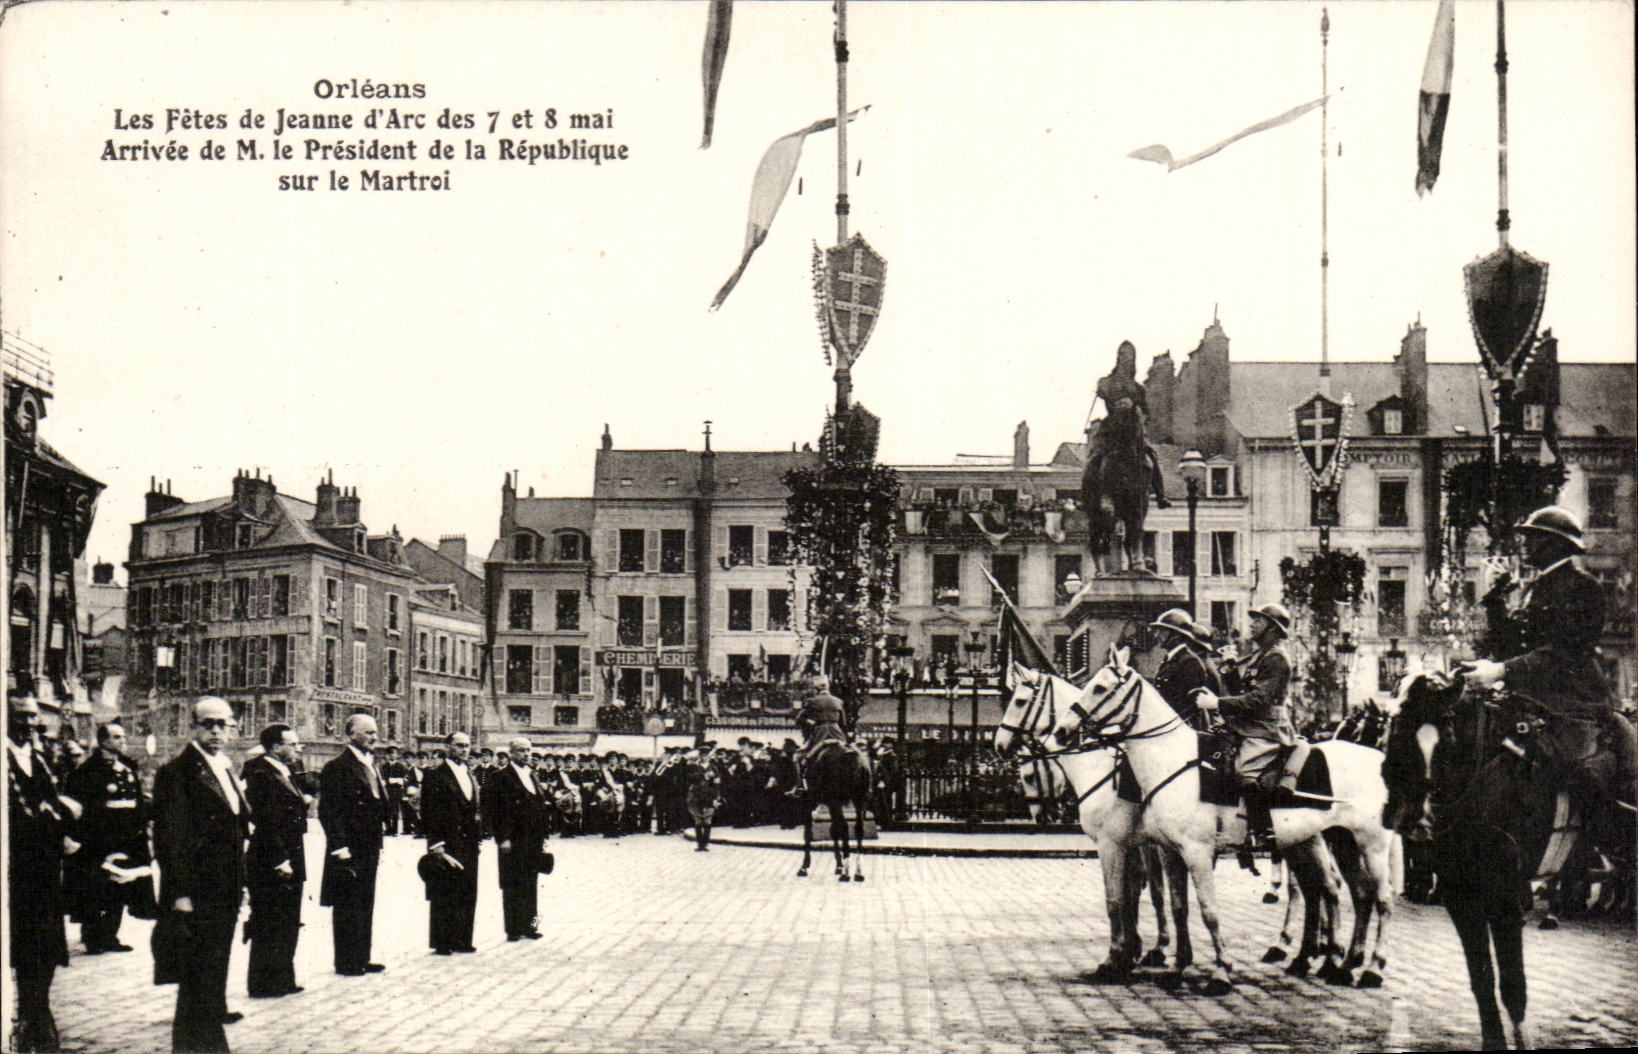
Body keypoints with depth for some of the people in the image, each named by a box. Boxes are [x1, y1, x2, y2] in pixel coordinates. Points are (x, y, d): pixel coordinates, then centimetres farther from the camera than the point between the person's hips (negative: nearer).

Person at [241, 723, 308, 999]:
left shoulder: (286, 773, 15)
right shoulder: (259, 774, -16)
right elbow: (264, 821, -21)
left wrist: (301, 801, 5)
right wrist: (279, 860, -22)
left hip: (289, 864, 10)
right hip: (269, 865, -10)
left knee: (288, 926, 15)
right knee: (268, 928, -1)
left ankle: (283, 980, 24)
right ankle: (263, 984, 7)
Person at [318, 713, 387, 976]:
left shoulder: (371, 765, 15)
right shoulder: (337, 767, -11)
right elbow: (327, 810, -15)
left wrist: (377, 843, 16)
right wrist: (340, 846, -19)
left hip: (369, 850, 8)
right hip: (349, 851, -8)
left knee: (365, 906, 12)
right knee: (347, 907, -2)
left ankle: (361, 958, 19)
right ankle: (346, 962, 4)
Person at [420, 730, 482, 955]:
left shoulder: (473, 777, 16)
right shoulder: (435, 777, -8)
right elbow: (429, 815, -12)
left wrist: (479, 839, 12)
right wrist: (438, 847, -16)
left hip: (469, 846, 7)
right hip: (447, 846, -7)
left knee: (468, 895, 9)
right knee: (444, 896, -3)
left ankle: (462, 940, 17)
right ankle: (442, 943, 3)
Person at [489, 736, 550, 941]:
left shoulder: (532, 776, 15)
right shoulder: (502, 777, -7)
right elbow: (495, 809, -12)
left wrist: (543, 836, 11)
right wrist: (503, 838, -17)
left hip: (533, 841, 7)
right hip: (513, 841, -7)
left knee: (531, 885, 10)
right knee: (513, 885, -1)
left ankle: (529, 925, 18)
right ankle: (513, 929, 4)